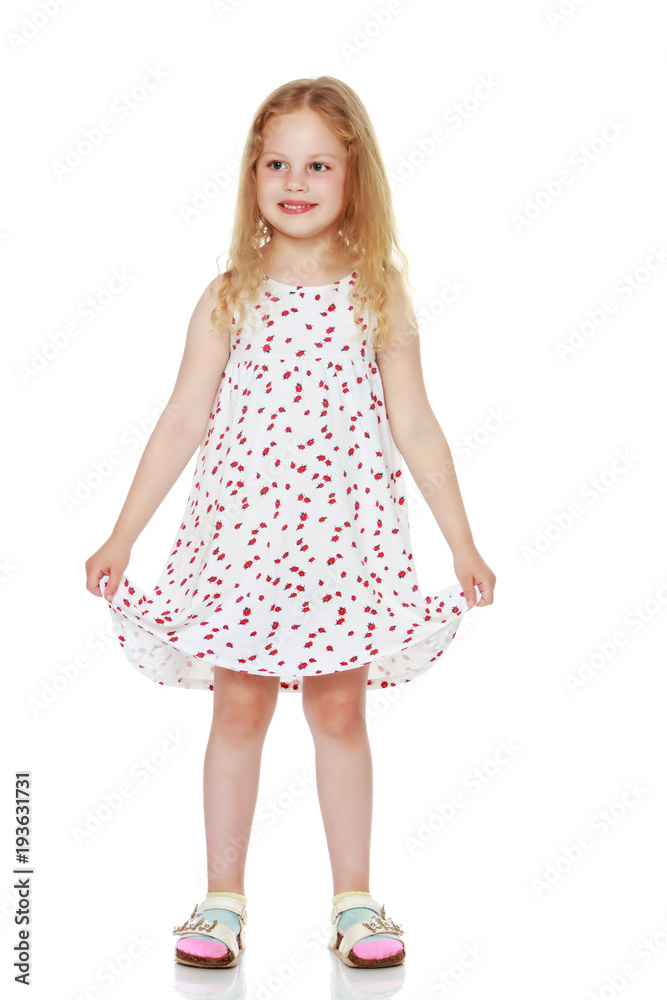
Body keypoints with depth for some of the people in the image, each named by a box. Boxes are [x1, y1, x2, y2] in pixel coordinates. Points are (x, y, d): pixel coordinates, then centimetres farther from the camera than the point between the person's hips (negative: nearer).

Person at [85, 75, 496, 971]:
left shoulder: (380, 298, 1)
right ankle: (223, 901, 20)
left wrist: (463, 544, 5)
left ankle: (355, 900, 20)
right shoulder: (230, 298, 1)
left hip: (346, 535, 0)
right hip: (242, 530, 0)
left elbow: (415, 427, 4)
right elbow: (182, 424, 2)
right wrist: (121, 538, 1)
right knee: (239, 707, 7)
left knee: (340, 710, 8)